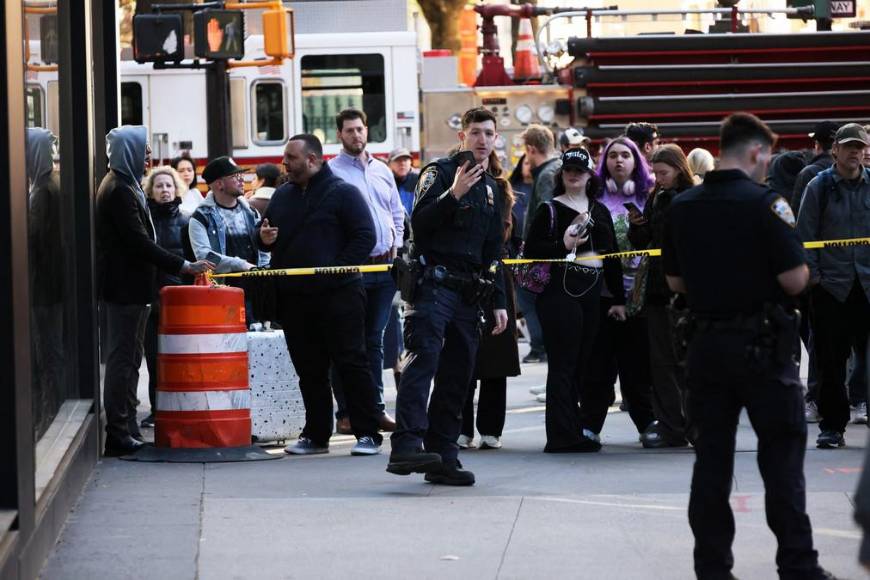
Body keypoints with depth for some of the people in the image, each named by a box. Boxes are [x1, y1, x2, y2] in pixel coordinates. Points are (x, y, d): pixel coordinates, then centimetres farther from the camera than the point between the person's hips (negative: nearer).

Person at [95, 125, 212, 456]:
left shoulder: (123, 187, 17)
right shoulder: (120, 191, -16)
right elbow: (139, 242, -21)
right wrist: (183, 266, -20)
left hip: (127, 288, 10)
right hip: (125, 288, -10)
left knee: (126, 359, 12)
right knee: (123, 359, -7)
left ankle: (125, 429, 16)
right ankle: (118, 435, -6)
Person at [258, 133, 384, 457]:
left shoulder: (343, 193, -4)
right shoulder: (282, 196, 16)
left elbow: (365, 236, -10)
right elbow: (267, 236, 25)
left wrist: (336, 269, -17)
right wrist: (264, 239, 0)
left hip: (337, 295, -6)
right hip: (294, 297, 6)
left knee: (351, 363, -5)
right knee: (309, 369, 10)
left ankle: (368, 434, -3)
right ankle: (316, 434, 17)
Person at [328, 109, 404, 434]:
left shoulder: (382, 171, 14)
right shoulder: (331, 172, -4)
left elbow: (397, 214, 21)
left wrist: (395, 251, 10)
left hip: (384, 265, 5)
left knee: (374, 339, 10)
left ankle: (376, 407, 14)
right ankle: (346, 412, -1)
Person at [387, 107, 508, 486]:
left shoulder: (491, 188, 23)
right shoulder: (439, 173, 1)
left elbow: (493, 251, 28)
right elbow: (420, 223, -12)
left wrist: (499, 302, 22)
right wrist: (453, 194, -22)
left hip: (468, 294, 8)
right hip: (432, 282, -7)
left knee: (457, 373, 4)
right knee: (424, 357, -22)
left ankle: (442, 457, 6)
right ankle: (407, 445, -34)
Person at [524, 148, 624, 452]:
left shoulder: (600, 211, 17)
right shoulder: (550, 209, 2)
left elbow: (612, 255, 19)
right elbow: (531, 250, -4)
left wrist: (619, 298, 16)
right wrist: (563, 246, -19)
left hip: (592, 291, 6)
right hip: (560, 289, -6)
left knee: (582, 362, 6)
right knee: (563, 362, -7)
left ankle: (577, 430, 12)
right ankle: (564, 435, -7)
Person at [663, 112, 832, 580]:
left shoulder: (682, 207, 3)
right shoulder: (764, 203, -14)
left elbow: (675, 282, 10)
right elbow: (794, 280, -16)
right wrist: (803, 269, 5)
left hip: (706, 343, 5)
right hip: (761, 344, -5)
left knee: (711, 458, 9)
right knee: (781, 456, 2)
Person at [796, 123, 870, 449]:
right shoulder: (819, 186, 2)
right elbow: (805, 234, 2)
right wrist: (812, 274, -4)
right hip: (830, 285, -1)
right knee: (831, 361, 1)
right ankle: (832, 426, 8)